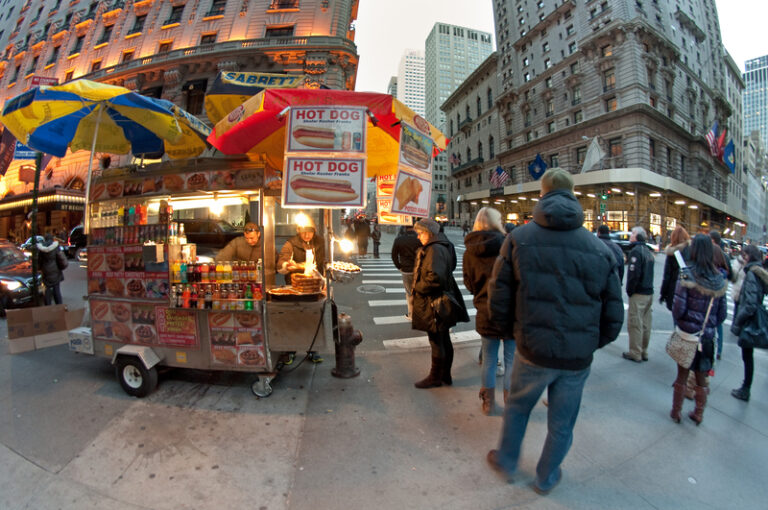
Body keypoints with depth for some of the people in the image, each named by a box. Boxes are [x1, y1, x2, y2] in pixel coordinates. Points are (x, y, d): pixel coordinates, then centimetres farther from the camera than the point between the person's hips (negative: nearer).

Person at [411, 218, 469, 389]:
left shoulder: (434, 250, -19)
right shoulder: (442, 247, 13)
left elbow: (435, 277, -30)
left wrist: (418, 287, -14)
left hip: (434, 304, -10)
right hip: (441, 303, 10)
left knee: (436, 342, 4)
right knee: (444, 340, 17)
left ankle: (435, 377, 19)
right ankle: (445, 376, 29)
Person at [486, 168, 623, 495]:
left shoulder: (519, 238, -11)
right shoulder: (601, 250, -4)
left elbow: (499, 301, -10)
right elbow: (613, 317, 0)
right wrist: (589, 345, 16)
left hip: (532, 351, -1)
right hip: (578, 359, 2)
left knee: (517, 407, 24)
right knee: (561, 424, 22)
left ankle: (507, 462, 46)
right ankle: (546, 479, 46)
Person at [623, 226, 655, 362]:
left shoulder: (636, 251, -15)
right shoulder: (647, 251, 14)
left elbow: (634, 274, -21)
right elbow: (649, 273, 17)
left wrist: (629, 291, -11)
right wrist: (648, 288, 17)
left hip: (638, 294, -9)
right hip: (649, 292, 9)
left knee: (635, 324, -2)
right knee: (645, 324, 14)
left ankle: (635, 354, 4)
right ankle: (643, 352, 23)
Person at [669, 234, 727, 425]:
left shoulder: (687, 278, -17)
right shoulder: (719, 280, -3)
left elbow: (678, 310, -17)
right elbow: (722, 313, 3)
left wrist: (678, 322, 3)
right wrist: (710, 326, 18)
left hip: (687, 335, -4)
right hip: (708, 337, 4)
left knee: (682, 375, 11)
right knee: (701, 377, 17)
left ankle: (676, 412, 24)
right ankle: (698, 414, 31)